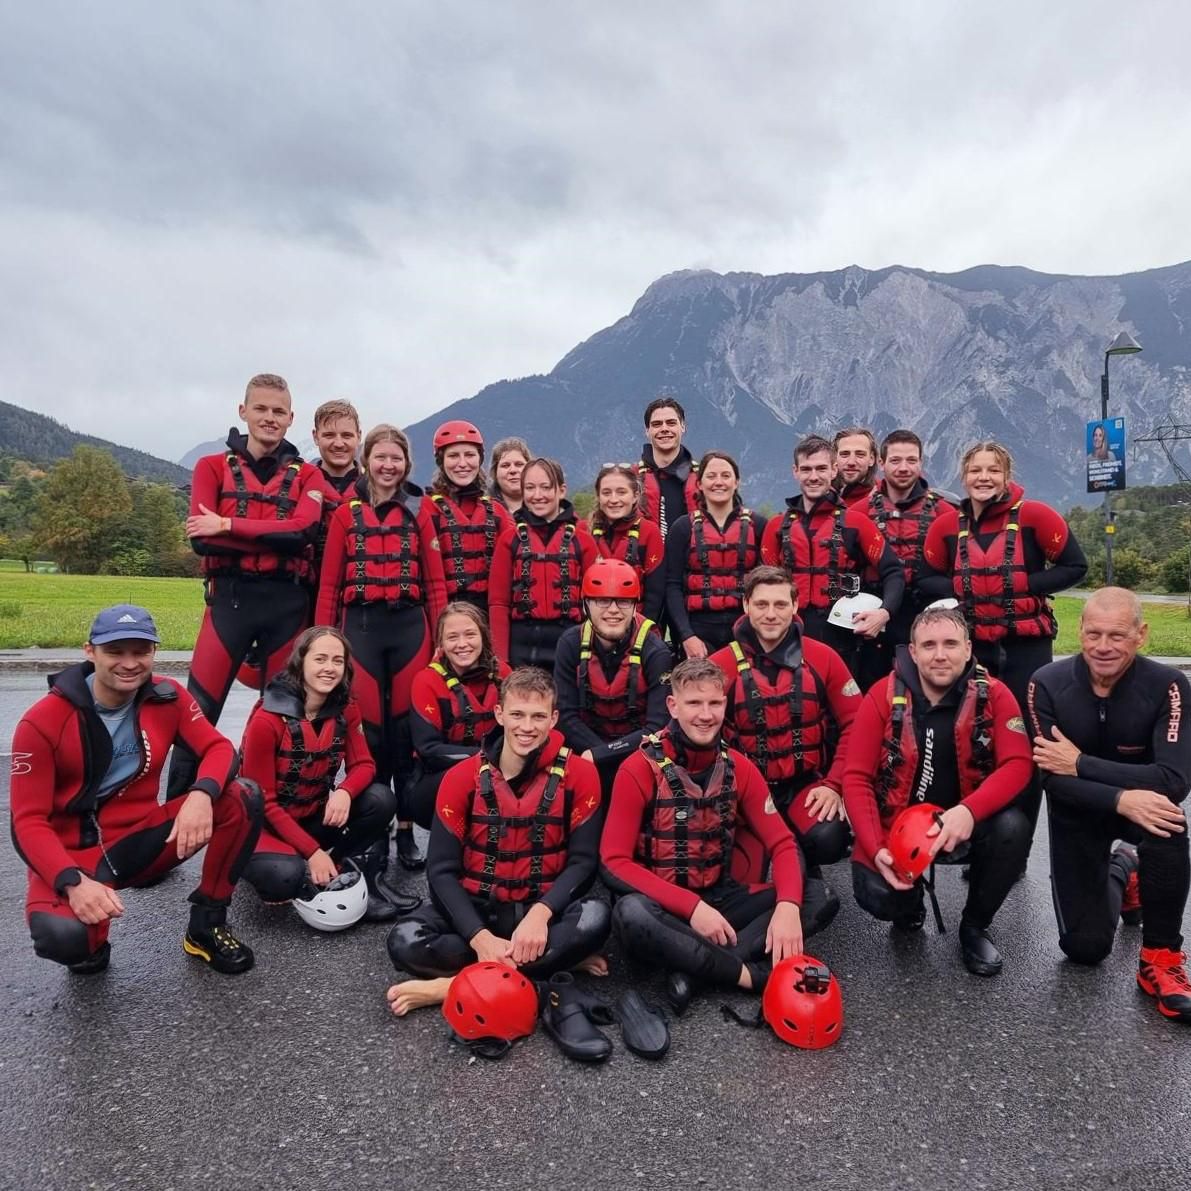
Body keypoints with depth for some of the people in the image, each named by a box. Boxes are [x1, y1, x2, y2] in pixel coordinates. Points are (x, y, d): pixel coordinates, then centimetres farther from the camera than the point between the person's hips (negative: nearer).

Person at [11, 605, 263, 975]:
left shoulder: (167, 697, -5)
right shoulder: (43, 721, -15)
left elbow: (218, 748, -8)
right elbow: (29, 820, -14)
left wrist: (201, 794, -33)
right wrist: (74, 882, -30)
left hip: (140, 837, 3)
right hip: (72, 853, -3)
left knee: (243, 799, -20)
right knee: (62, 935, -36)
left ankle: (206, 927, -2)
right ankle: (90, 945, 6)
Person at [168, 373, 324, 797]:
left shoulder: (307, 476, 11)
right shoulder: (213, 467, 10)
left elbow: (303, 530, -9)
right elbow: (201, 537, -6)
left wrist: (228, 526, -13)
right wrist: (276, 538, -12)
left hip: (288, 603, 1)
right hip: (230, 597, -1)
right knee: (199, 710, -3)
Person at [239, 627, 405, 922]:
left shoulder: (346, 709, -6)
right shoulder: (267, 720, -22)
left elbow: (363, 765, -5)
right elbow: (263, 802, -19)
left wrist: (344, 793, -30)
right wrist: (313, 852, -23)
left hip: (316, 816, 5)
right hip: (267, 824, -4)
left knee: (381, 800, -21)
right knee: (286, 876, -34)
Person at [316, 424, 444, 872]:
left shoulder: (419, 512, 7)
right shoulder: (346, 513, 6)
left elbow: (434, 582, 6)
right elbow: (329, 586, 5)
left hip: (409, 626, 0)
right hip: (361, 627, 0)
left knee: (407, 729, 5)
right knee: (368, 731, 3)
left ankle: (406, 831, 15)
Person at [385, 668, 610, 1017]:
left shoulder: (579, 774, -8)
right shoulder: (462, 777, -6)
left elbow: (583, 861, -10)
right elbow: (442, 870, -8)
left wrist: (540, 914, -28)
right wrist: (480, 937, -23)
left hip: (543, 909, -1)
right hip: (475, 908, 1)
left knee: (595, 918, -33)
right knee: (405, 941, -27)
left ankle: (453, 986, -24)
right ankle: (556, 958, -20)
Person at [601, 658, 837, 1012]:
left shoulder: (739, 768, 0)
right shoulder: (639, 770, -14)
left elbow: (781, 843, -3)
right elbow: (615, 862, -16)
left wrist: (788, 906, -24)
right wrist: (692, 906, -25)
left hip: (722, 899, 4)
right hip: (664, 906, -4)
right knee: (631, 914, -37)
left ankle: (693, 970, -23)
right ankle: (753, 975, -23)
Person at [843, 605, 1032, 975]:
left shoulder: (994, 695, -9)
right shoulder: (883, 696, -11)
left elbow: (1017, 764, -18)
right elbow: (856, 778, -12)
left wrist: (968, 811, -37)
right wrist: (876, 848, -24)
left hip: (966, 824, 1)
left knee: (1013, 828, -29)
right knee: (876, 896, -24)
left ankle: (975, 925, 0)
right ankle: (910, 902, 19)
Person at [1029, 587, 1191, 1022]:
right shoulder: (1048, 684, -21)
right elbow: (1053, 779, -25)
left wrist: (1080, 763, -31)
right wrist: (1121, 800, -41)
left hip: (1141, 800, -1)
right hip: (1077, 812, 1)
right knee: (1085, 947, -3)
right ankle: (1121, 873, 31)